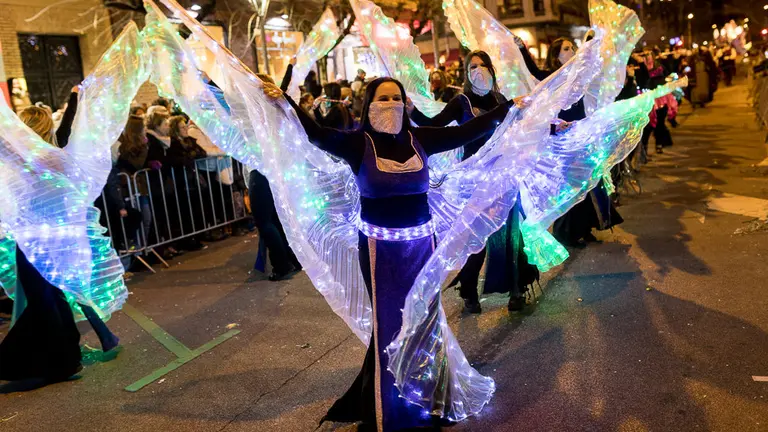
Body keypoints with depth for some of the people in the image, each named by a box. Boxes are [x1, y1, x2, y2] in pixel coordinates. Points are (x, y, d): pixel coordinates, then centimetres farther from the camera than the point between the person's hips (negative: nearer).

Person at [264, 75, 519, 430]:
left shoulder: (418, 138, 0)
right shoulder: (358, 143, -8)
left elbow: (467, 131, 2)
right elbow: (317, 134, -21)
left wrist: (511, 106, 4)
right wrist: (285, 102, -34)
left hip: (421, 241, 3)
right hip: (380, 246, -3)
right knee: (388, 323, 7)